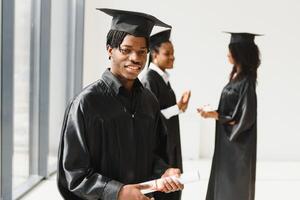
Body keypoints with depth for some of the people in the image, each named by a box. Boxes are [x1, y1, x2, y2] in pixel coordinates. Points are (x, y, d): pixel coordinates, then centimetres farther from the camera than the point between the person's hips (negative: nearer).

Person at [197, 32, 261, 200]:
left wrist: (215, 115, -18)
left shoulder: (246, 82, -20)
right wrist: (213, 111, 1)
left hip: (238, 143, -9)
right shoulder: (236, 76, 7)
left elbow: (245, 118, -21)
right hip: (228, 139, 9)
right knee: (224, 183, 17)